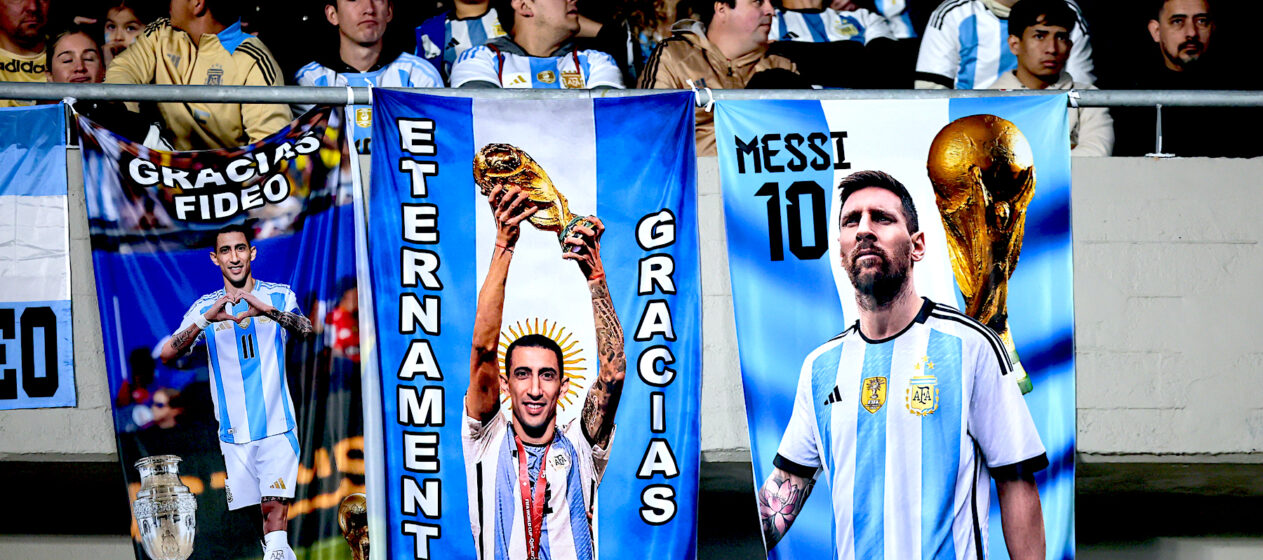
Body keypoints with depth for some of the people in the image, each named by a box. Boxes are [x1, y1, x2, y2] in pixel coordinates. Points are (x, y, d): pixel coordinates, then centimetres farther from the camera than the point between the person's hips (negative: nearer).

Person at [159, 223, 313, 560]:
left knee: (275, 504, -16)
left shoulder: (278, 296, 3)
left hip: (278, 425, -1)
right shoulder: (205, 307, 6)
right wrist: (205, 320, -25)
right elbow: (168, 355, -8)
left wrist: (268, 310, -36)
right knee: (266, 512, 2)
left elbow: (306, 329, -17)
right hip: (234, 431, 2)